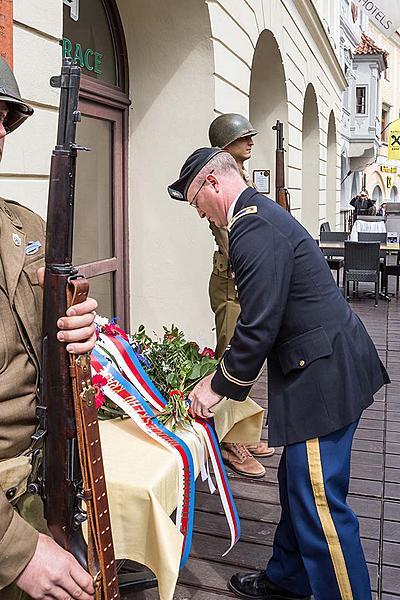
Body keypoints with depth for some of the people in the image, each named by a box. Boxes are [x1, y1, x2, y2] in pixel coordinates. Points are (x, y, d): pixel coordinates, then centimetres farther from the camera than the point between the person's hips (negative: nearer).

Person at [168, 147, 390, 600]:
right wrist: (224, 372, 21)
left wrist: (218, 386, -7)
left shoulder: (252, 228, -19)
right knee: (298, 486, 21)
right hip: (325, 365, 11)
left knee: (318, 502, -1)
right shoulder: (261, 212, 15)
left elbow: (259, 326, -21)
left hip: (322, 375, -11)